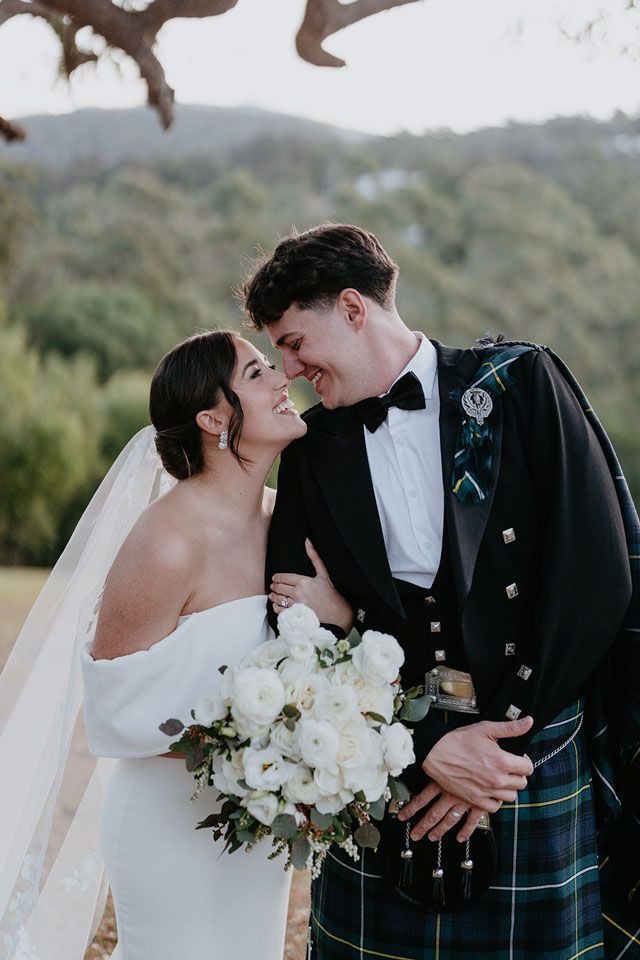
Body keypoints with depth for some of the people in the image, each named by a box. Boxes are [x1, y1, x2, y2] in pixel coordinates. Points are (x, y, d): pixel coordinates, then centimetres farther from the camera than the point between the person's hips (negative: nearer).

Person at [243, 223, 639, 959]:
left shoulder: (521, 383, -4)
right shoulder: (312, 449, 6)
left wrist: (504, 739, -10)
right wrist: (426, 747, -13)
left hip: (534, 760, -2)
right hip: (388, 763, 3)